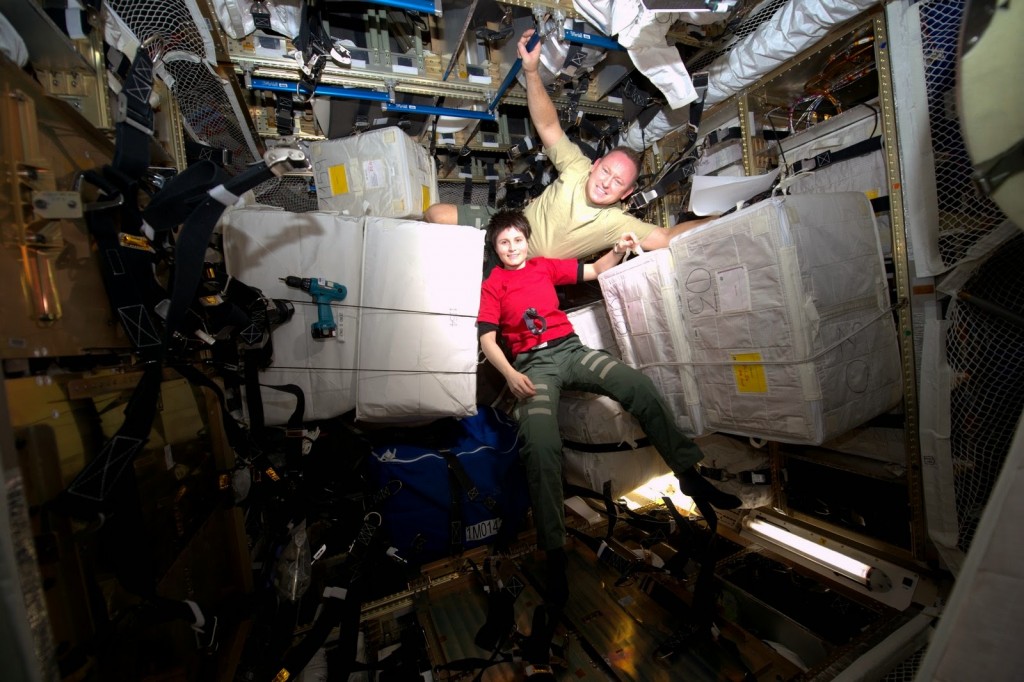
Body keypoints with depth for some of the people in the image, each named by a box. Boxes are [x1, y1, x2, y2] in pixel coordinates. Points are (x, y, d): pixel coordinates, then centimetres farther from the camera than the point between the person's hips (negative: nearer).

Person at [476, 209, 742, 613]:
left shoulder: (546, 266, 20)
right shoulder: (492, 286, 11)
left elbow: (594, 271, 25)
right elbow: (487, 339, 0)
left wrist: (618, 251, 4)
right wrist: (510, 375, -17)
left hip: (570, 349, 4)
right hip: (532, 364, -3)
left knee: (639, 385, -19)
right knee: (540, 446, -28)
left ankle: (689, 475, -3)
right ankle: (553, 552, -18)